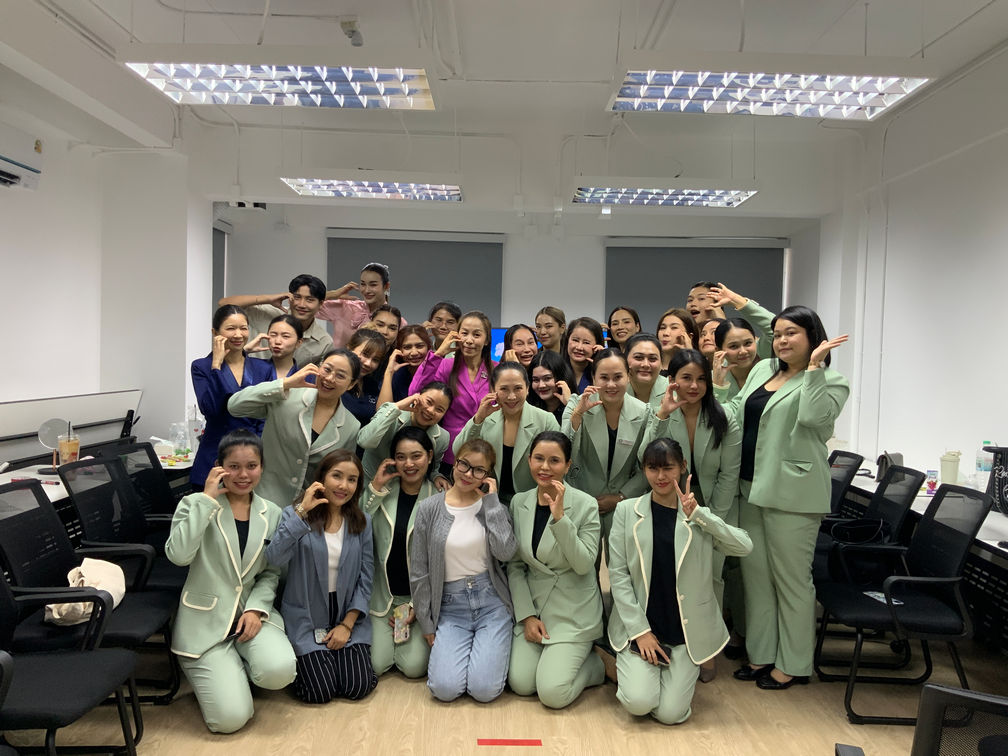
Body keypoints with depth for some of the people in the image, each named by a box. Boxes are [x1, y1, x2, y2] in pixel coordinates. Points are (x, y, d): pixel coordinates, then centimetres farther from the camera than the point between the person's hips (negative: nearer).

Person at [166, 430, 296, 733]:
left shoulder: (272, 514, 5)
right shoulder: (196, 504, -4)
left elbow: (271, 572, 7)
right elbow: (178, 554, -23)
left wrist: (256, 608, -11)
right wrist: (208, 498, -21)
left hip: (252, 612, 3)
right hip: (206, 619, -3)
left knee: (279, 671, -28)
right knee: (231, 718, -16)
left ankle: (236, 666, 8)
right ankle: (216, 671, 18)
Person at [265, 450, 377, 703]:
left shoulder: (362, 521, 4)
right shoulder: (294, 514, -5)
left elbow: (366, 577, 2)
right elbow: (276, 558, -23)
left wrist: (347, 624, -6)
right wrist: (301, 511, -27)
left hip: (348, 616, 3)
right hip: (306, 619, -2)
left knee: (357, 687, -10)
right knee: (320, 692, -12)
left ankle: (339, 651, 19)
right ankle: (303, 659, 19)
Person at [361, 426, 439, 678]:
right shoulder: (382, 492, 1)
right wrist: (375, 488, -13)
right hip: (382, 594, 2)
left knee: (413, 666, -12)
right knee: (376, 665, -9)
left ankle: (415, 627, 19)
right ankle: (389, 633, 23)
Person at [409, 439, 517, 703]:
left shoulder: (493, 507, 3)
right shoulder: (429, 508, -1)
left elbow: (505, 552, -16)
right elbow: (418, 573, 3)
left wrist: (491, 500, -12)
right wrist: (426, 624, 3)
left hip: (491, 601, 0)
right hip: (450, 606, 0)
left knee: (484, 689, -14)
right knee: (445, 689, -16)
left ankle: (489, 648, 18)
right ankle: (446, 647, 16)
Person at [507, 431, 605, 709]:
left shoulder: (586, 505, -12)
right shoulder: (519, 503, 0)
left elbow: (584, 565, -18)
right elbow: (515, 565, 3)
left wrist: (560, 518, -27)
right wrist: (527, 615, -5)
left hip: (573, 612, -4)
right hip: (533, 605, 4)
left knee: (552, 694, -13)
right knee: (520, 683, -8)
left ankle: (597, 664, 16)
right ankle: (556, 656, 22)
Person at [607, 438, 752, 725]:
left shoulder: (699, 516, 4)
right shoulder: (627, 511, 0)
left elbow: (744, 547, -12)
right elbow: (618, 574, -3)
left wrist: (697, 513, -22)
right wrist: (639, 631, -10)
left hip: (686, 631, 1)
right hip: (639, 626, 0)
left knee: (671, 713, -10)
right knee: (638, 703, -18)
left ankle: (681, 675, 22)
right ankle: (633, 668, 15)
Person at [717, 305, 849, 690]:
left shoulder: (829, 381, -4)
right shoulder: (762, 369, 14)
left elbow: (813, 417, -23)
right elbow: (737, 413, 16)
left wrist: (814, 365, -20)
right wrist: (717, 386, 1)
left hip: (791, 492, -7)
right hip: (751, 486, 7)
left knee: (791, 579, 3)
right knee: (755, 573, 14)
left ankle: (793, 665, 18)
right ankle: (761, 654, 29)